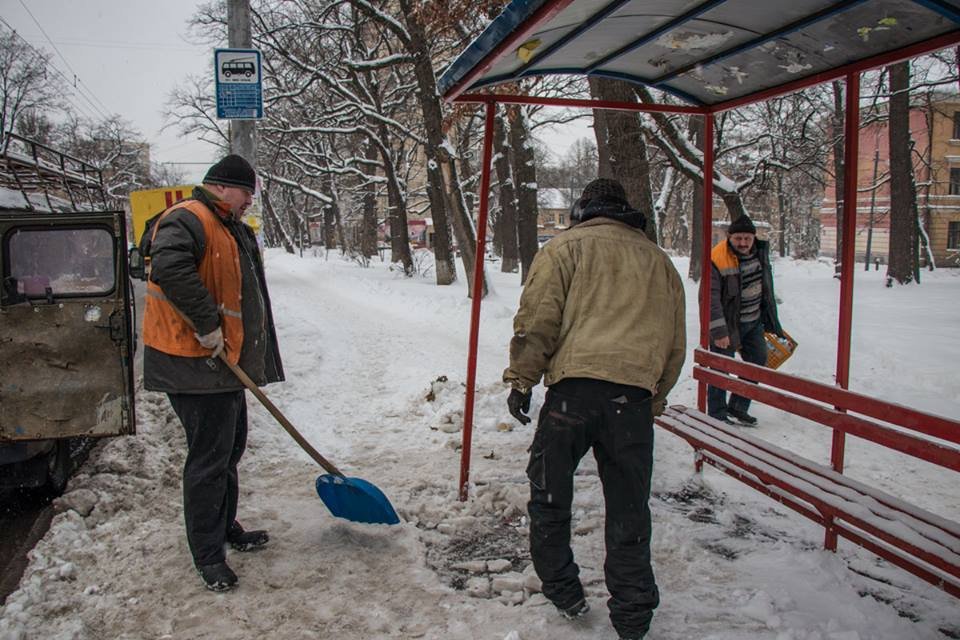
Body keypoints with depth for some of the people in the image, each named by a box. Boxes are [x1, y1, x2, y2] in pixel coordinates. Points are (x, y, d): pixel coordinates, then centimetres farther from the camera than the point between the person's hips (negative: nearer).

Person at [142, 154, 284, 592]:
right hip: (194, 363, -10)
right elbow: (169, 267, -35)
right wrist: (207, 324, -29)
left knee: (229, 449, 20)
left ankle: (226, 528, 37)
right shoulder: (186, 220, -14)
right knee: (209, 459, -3)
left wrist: (253, 357, 21)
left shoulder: (231, 229, 18)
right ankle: (208, 555, 9)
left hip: (224, 361, 11)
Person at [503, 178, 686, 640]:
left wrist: (521, 380, 3)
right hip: (635, 396, 4)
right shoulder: (660, 261, 23)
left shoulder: (564, 247, 10)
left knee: (549, 497, 14)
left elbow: (538, 319, -3)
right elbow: (675, 344, 24)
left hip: (574, 388, -3)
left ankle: (563, 592, 24)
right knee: (629, 512, 12)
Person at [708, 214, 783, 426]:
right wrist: (718, 331, -25)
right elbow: (710, 298, -23)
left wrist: (770, 317, 18)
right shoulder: (717, 259, -23)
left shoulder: (761, 251, 0)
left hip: (754, 322, 8)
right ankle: (716, 414, 14)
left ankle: (737, 407, 29)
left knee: (758, 361, 15)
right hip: (728, 324, -7)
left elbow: (766, 286, 15)